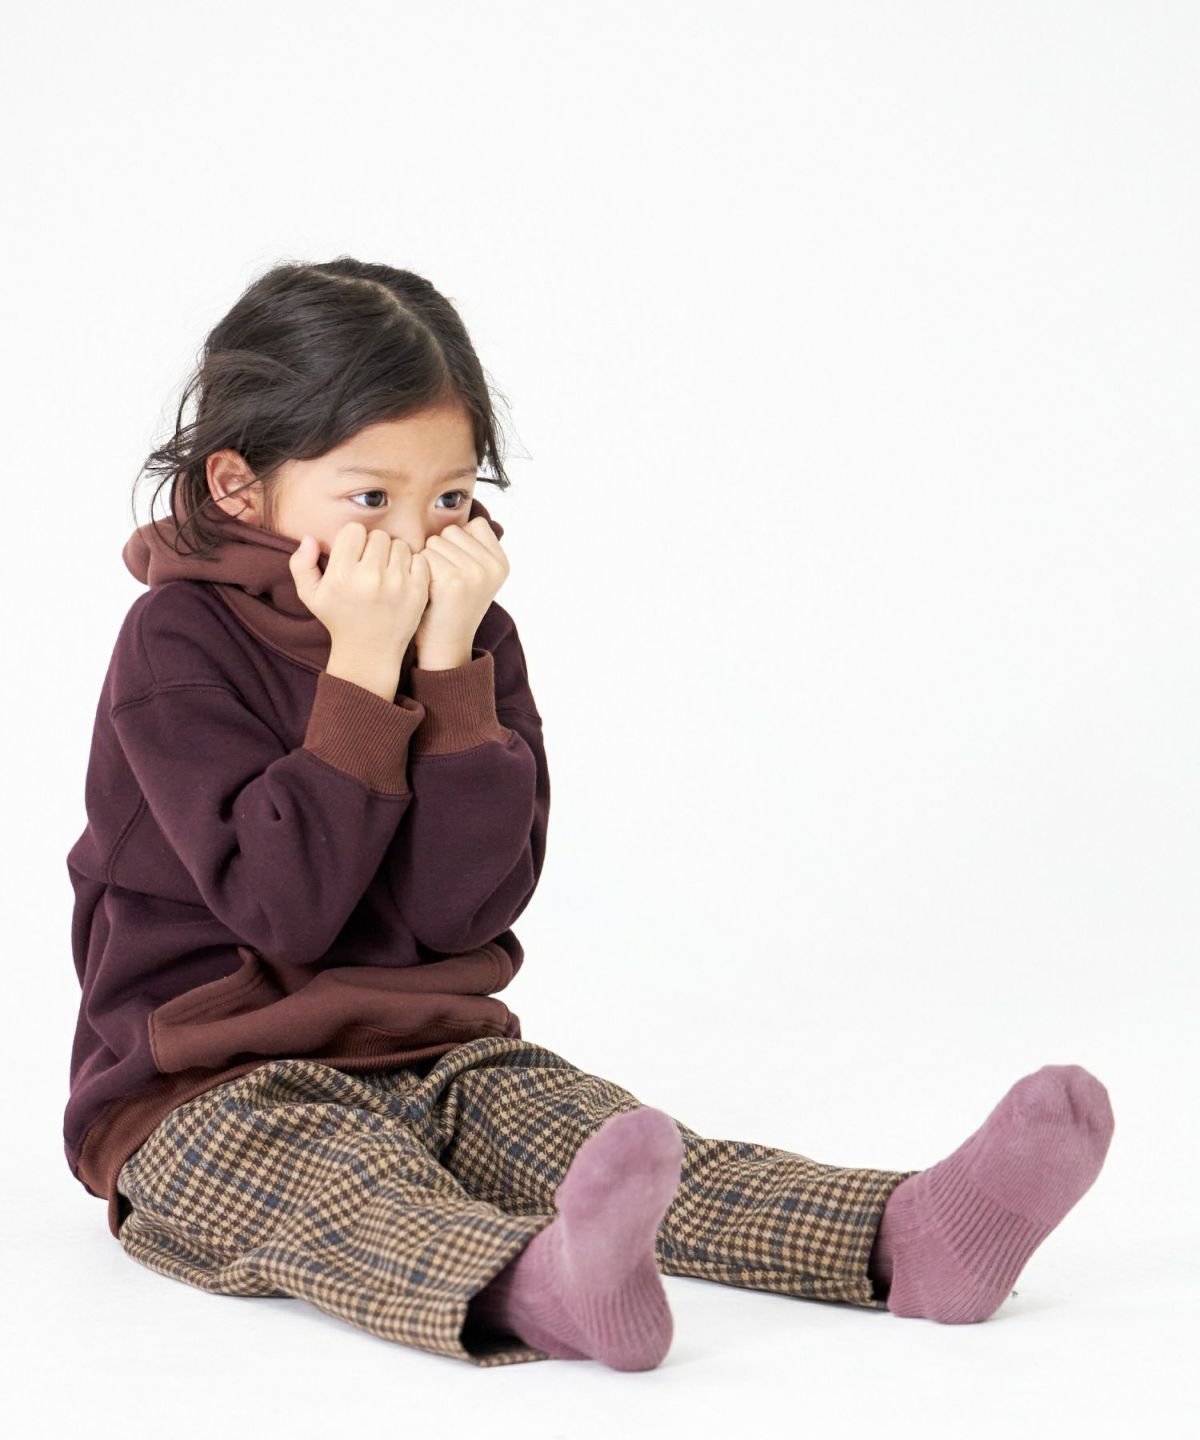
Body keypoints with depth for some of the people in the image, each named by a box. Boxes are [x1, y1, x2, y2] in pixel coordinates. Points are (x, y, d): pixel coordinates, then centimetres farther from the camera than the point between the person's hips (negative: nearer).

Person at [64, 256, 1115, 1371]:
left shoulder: (467, 635, 6)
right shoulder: (178, 642, -9)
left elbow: (461, 906, -7)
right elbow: (282, 904, -20)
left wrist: (452, 664, -15)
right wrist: (362, 670, -22)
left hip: (429, 1058, 6)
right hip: (211, 1094, -5)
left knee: (605, 1138, -19)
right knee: (343, 1192, -37)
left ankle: (903, 1237, -38)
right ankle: (536, 1288, -68)